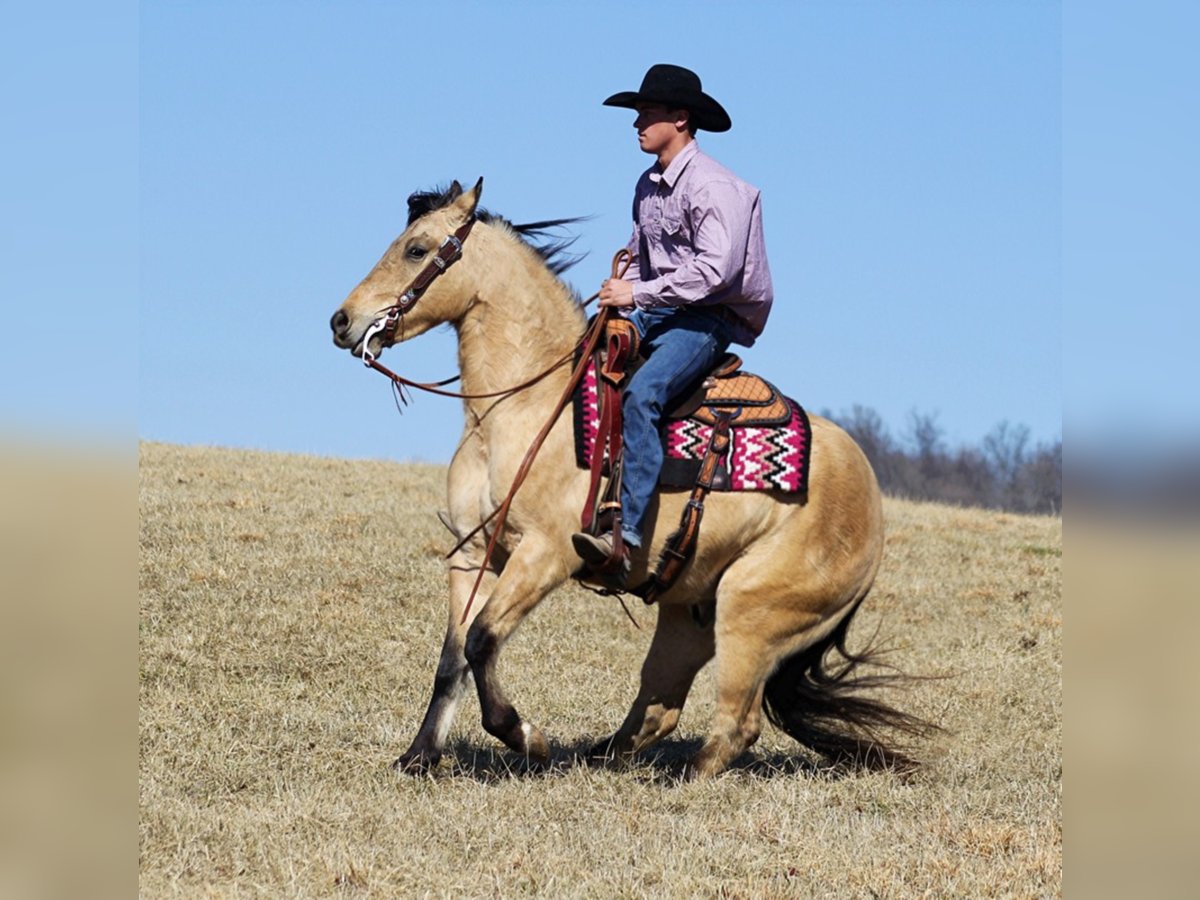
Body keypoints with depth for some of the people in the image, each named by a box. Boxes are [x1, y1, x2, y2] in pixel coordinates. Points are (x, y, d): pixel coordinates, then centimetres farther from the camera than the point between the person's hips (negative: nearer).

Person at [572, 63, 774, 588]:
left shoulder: (712, 187, -14)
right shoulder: (648, 186, 14)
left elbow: (715, 269, -25)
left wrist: (639, 294, -23)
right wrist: (619, 294, 6)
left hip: (709, 319, -9)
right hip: (657, 314, 9)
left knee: (641, 395, -32)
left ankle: (630, 538, -40)